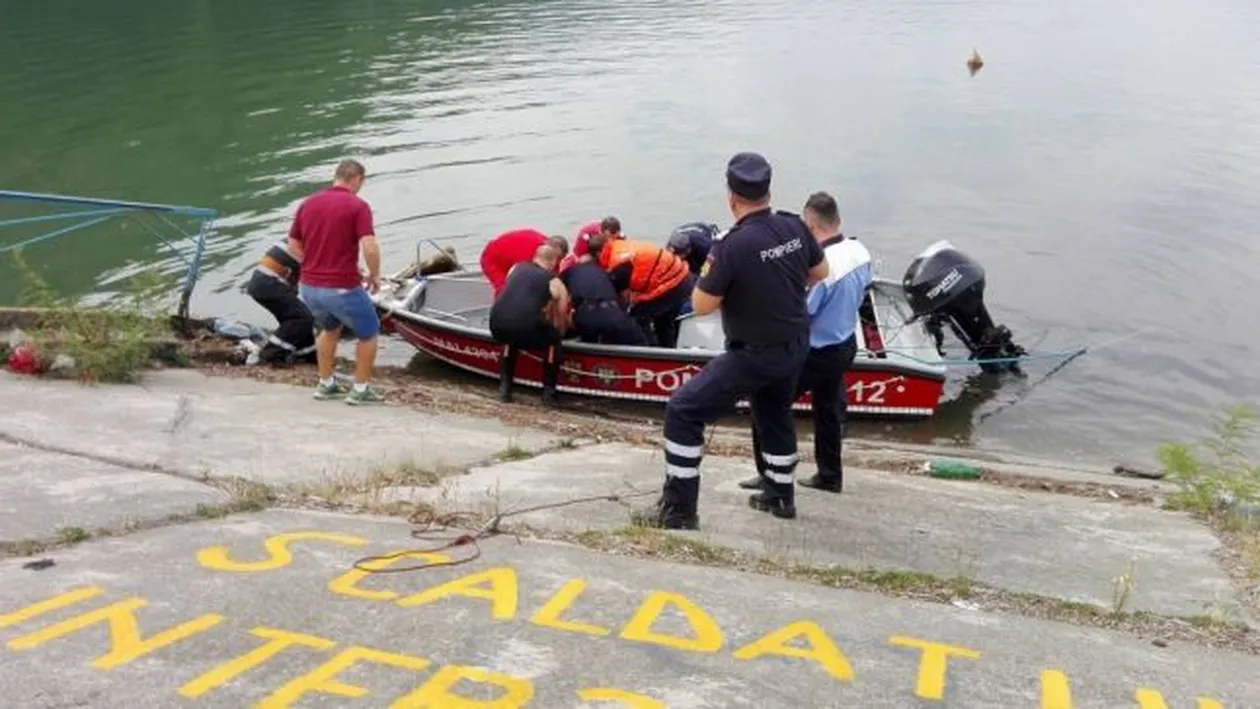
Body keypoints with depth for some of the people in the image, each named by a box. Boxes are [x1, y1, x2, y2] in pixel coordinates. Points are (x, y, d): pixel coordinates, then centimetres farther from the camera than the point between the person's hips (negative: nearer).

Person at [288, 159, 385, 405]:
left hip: (308, 287, 6)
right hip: (342, 289, -6)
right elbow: (370, 247, -21)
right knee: (368, 333, 18)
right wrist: (375, 275, -4)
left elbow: (293, 245, 12)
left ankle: (325, 384, 34)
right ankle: (360, 390, 20)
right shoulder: (358, 205, -10)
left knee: (330, 328, 33)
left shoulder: (308, 203, 7)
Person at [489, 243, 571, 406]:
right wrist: (558, 334, 51)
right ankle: (548, 392, 23)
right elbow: (561, 320, 28)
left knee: (510, 340, 38)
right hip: (527, 327, -4)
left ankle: (505, 387, 30)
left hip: (497, 325, 4)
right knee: (553, 341, 27)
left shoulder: (516, 268, 27)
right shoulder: (556, 284, 19)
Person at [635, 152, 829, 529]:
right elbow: (820, 272, 12)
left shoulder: (732, 246, -24)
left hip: (753, 355, -7)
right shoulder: (794, 227, -6)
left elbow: (701, 306, -17)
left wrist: (711, 268, -2)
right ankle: (780, 496, 45)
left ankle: (678, 508, 1)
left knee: (683, 411, 0)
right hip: (795, 347, 7)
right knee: (775, 413, 30)